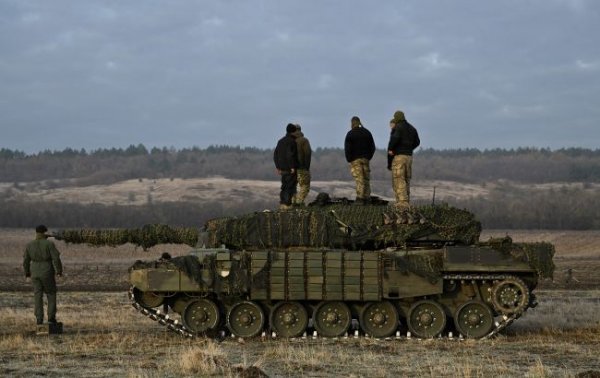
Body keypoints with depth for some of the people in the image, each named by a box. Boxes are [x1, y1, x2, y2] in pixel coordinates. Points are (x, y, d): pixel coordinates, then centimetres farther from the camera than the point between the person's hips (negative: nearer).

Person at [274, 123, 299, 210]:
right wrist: (292, 167, -19)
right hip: (290, 169, -8)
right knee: (291, 186, -4)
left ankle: (282, 204, 13)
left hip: (282, 169, 8)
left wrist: (278, 167, 19)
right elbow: (290, 155, -22)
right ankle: (287, 204, -8)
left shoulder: (280, 141, 14)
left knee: (284, 186, 14)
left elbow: (275, 154, 15)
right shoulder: (291, 141, -12)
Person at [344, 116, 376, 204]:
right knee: (366, 179, 9)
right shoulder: (367, 132, 10)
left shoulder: (350, 134, -5)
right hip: (365, 159, 4)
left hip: (355, 159, -4)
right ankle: (366, 198, 9)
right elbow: (372, 147, 11)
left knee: (359, 179, -8)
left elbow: (347, 148, -9)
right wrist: (368, 157, 15)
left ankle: (360, 198, -15)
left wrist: (349, 159, 0)